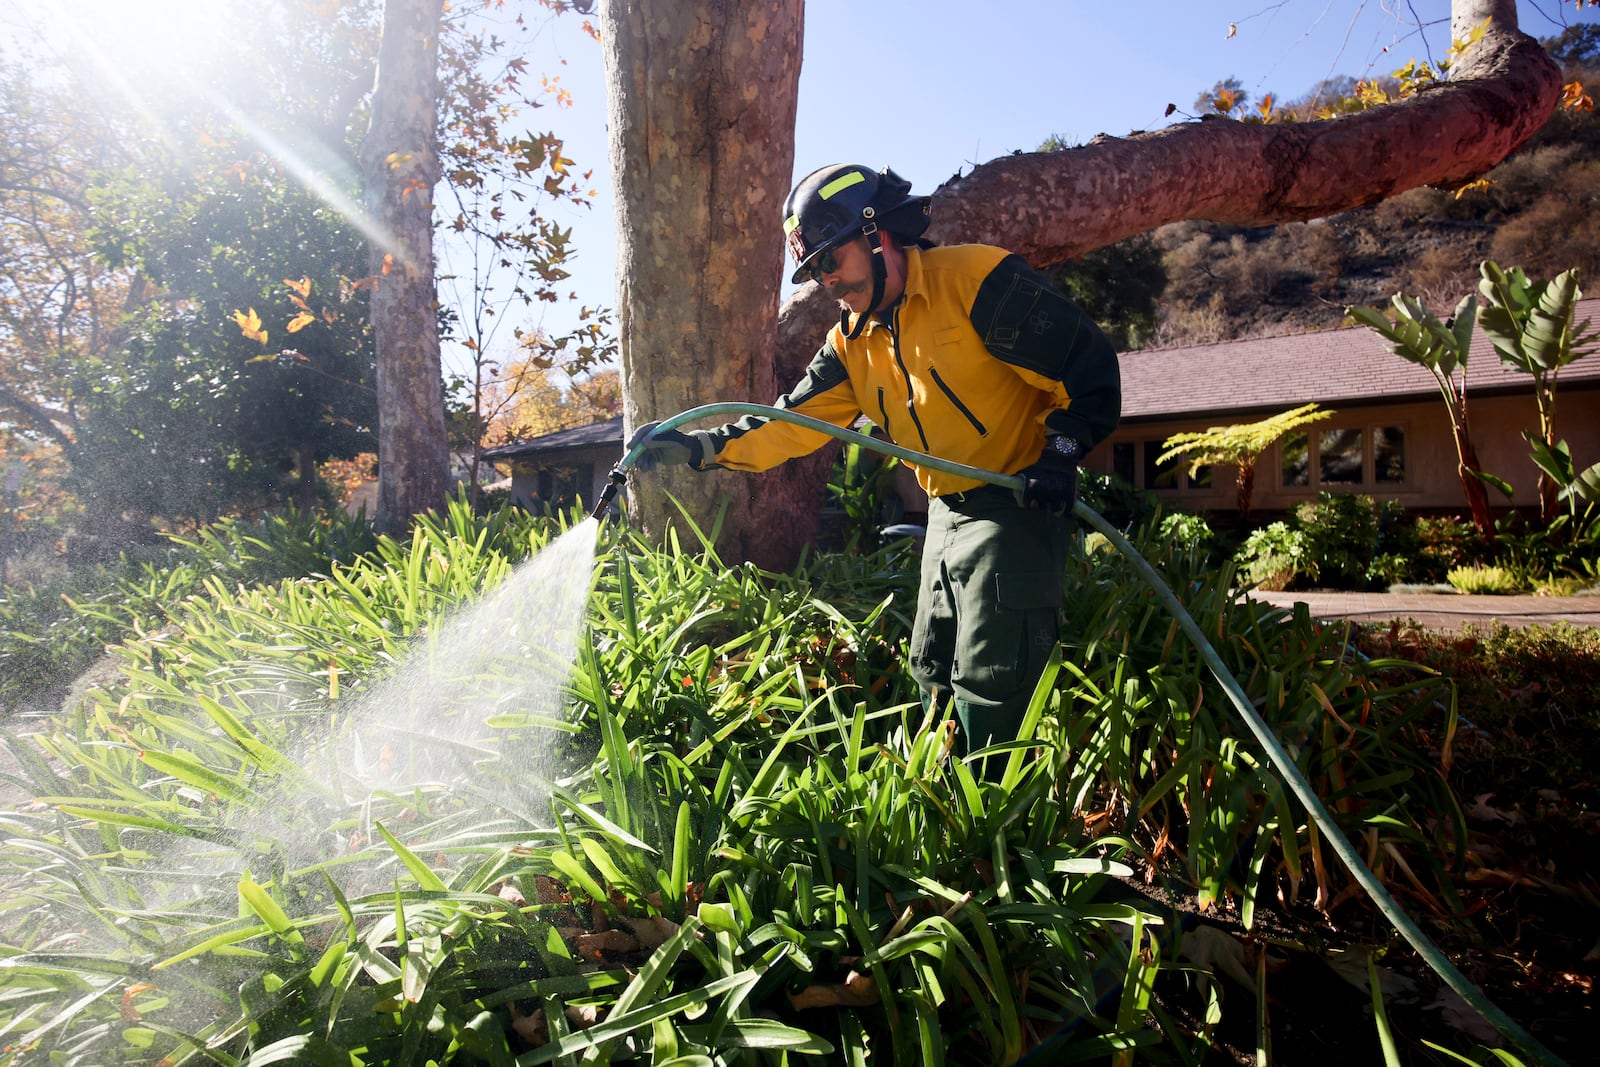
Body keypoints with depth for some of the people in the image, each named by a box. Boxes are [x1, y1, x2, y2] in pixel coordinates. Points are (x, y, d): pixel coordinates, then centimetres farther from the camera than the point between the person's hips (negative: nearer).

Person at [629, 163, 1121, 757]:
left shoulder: (977, 279, -15)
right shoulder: (852, 343, 7)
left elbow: (1089, 367, -14)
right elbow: (793, 424, 1)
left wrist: (1059, 455, -23)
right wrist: (694, 448, -10)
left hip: (1016, 506, -8)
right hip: (947, 513, 8)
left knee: (989, 686, -8)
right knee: (933, 675, 16)